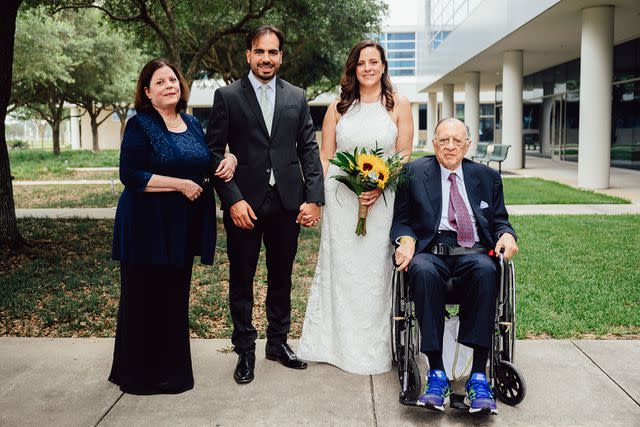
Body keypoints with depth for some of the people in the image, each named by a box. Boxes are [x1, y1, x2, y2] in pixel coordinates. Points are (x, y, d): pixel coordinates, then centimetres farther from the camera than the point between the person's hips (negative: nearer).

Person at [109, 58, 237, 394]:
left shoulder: (192, 124, 11)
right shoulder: (140, 125, -9)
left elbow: (205, 163, 22)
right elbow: (130, 176, -16)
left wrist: (229, 159, 0)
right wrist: (179, 184, -19)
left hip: (184, 228, 7)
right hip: (148, 227, -6)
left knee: (176, 295, 15)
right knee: (146, 297, 3)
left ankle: (171, 368, 30)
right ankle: (141, 374, 19)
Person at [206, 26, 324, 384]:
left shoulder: (297, 97, 9)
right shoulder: (227, 96, 1)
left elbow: (309, 150, 6)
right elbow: (214, 152, -4)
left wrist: (314, 198, -4)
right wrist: (233, 200, -13)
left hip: (287, 203, 3)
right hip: (244, 203, -2)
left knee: (282, 276, 14)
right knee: (242, 278, 7)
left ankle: (278, 341, 30)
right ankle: (245, 350, 22)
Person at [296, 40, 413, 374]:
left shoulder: (398, 104, 5)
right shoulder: (338, 107, 9)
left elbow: (404, 155, 1)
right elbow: (325, 155, 8)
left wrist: (380, 187, -15)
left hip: (382, 199, -1)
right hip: (340, 199, 1)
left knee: (375, 270, 3)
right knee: (338, 268, 6)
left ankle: (375, 348, 18)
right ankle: (339, 343, 20)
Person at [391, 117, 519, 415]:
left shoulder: (487, 176, 20)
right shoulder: (414, 173, 12)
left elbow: (499, 220, 20)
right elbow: (401, 220, 9)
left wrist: (507, 234, -4)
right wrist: (406, 239, -14)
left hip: (473, 253, 2)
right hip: (431, 251, -1)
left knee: (485, 270, -35)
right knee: (423, 271, -37)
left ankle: (478, 375, -32)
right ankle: (436, 373, -31)